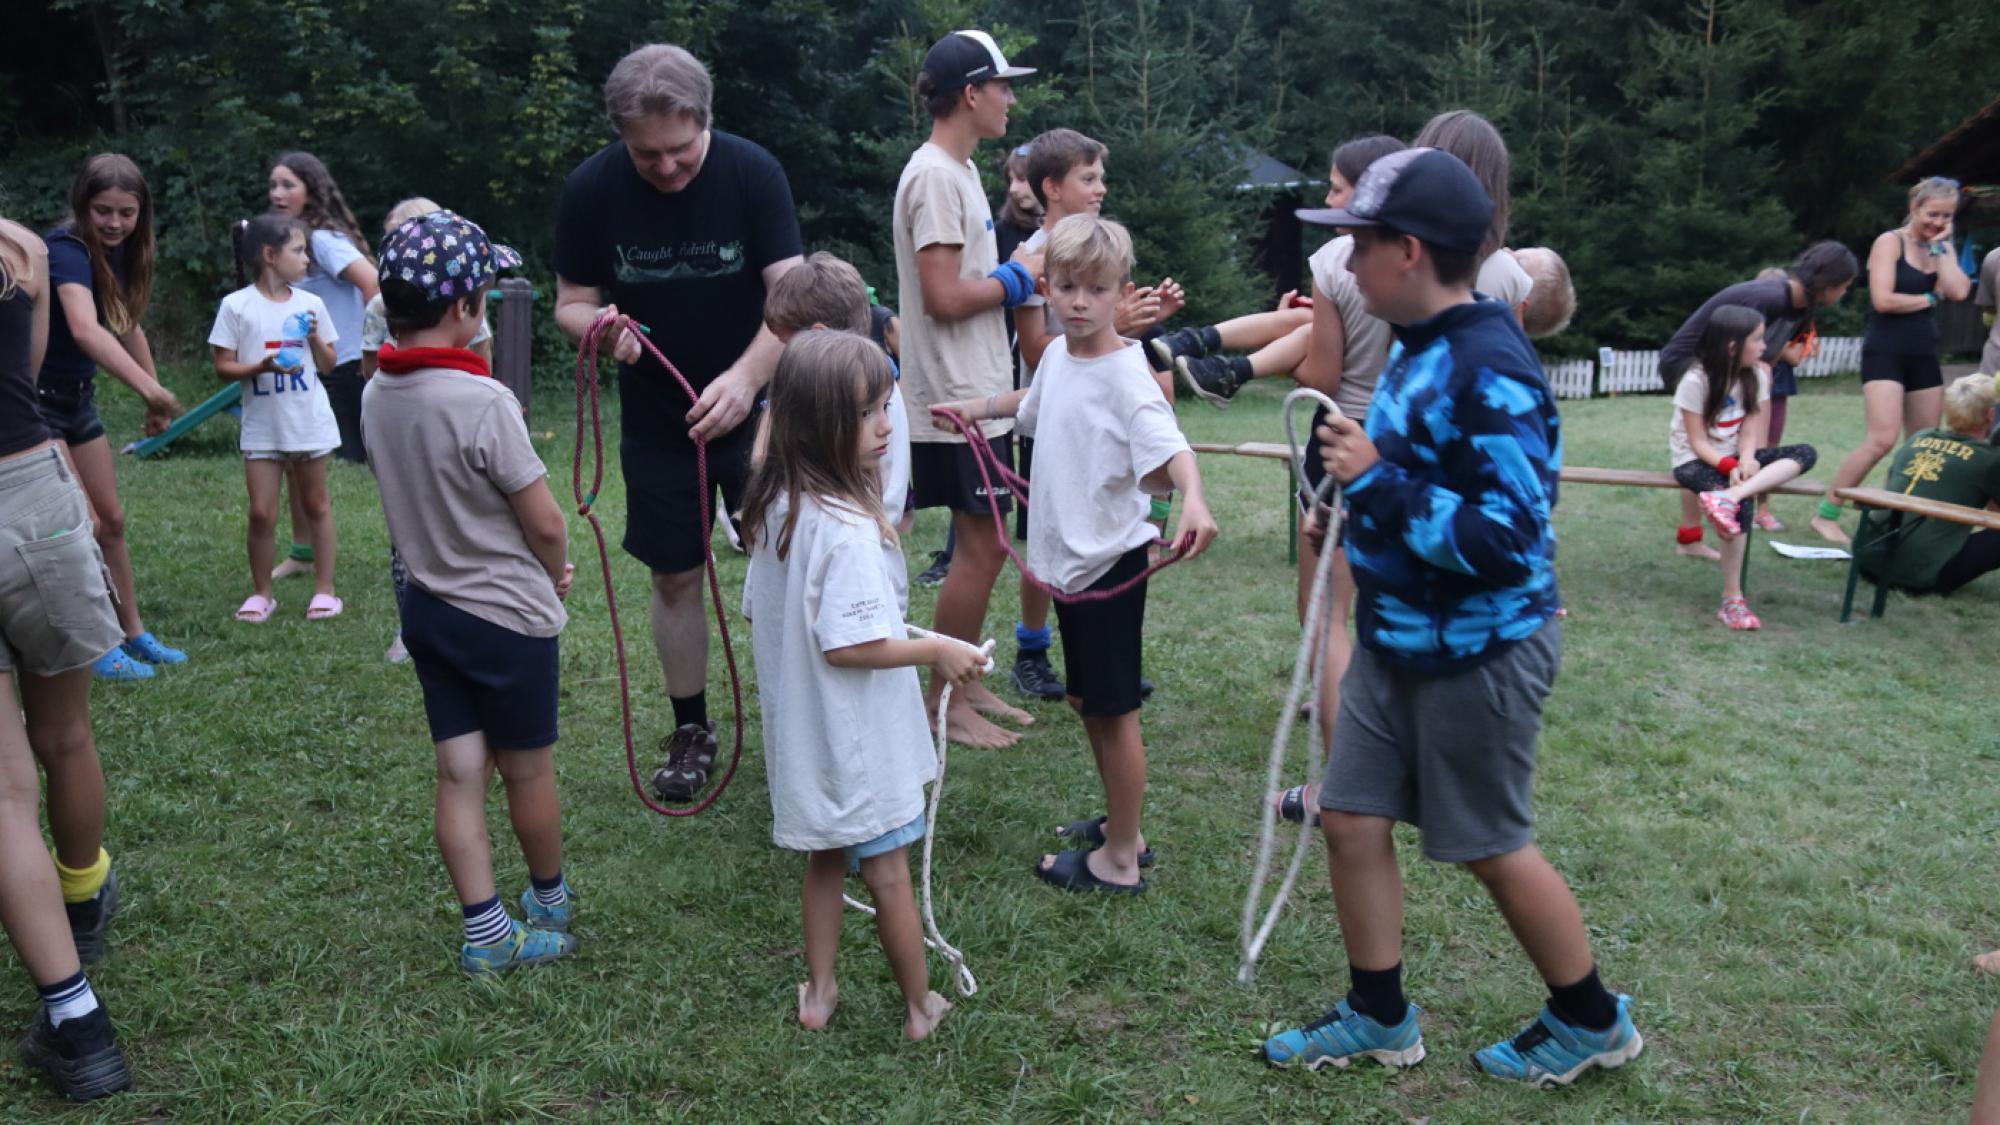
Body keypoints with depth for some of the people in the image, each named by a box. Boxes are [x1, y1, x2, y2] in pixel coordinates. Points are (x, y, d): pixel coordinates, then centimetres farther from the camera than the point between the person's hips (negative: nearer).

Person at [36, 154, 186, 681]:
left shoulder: (119, 252, -1)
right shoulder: (66, 249, -26)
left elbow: (128, 327, 13)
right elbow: (84, 329, -45)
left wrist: (153, 397, 13)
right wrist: (149, 388, -57)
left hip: (77, 399, 8)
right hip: (34, 400, -8)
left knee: (111, 519, 13)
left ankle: (133, 633, 24)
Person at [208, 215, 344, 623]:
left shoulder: (310, 304, 3)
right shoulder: (237, 306, -6)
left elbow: (328, 366, 8)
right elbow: (223, 366, -5)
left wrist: (315, 339, -10)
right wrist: (262, 366, -21)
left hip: (309, 422, 2)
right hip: (262, 426, -2)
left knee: (316, 505, 10)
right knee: (262, 513, 0)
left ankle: (324, 589, 18)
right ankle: (261, 592, 16)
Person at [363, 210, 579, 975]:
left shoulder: (376, 394, -1)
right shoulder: (483, 402, -24)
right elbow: (544, 522, -19)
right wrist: (557, 573, 3)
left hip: (429, 605, 6)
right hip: (508, 613, -6)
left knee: (460, 772, 10)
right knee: (527, 769, 13)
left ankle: (485, 933, 16)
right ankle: (549, 902, 33)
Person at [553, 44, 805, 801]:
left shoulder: (751, 172, -16)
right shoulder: (591, 190, -10)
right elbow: (572, 301, -2)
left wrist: (746, 377, -38)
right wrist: (599, 326, -27)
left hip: (754, 405, -1)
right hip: (656, 420, 2)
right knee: (675, 575, 8)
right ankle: (691, 731, 24)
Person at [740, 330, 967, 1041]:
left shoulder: (774, 508, -1)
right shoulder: (849, 529, -28)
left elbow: (755, 611, 8)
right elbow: (849, 646, -27)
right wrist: (937, 652, -16)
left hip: (801, 732, 7)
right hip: (857, 739, -7)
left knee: (825, 861, 22)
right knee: (888, 873, 9)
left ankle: (818, 994, 33)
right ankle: (921, 1008, 26)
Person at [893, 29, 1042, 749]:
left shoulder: (958, 171, 16)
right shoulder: (936, 176, -16)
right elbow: (944, 298, -21)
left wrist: (1016, 271, 4)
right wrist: (1020, 276, -9)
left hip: (977, 392, 10)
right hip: (957, 399, -10)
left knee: (980, 546, 14)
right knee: (979, 549, -4)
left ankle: (966, 685, 25)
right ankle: (943, 701, 8)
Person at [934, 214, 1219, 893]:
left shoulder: (1125, 374, -19)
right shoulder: (1057, 354, 6)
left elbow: (1169, 450, -33)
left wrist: (1194, 499, -50)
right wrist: (979, 407, 29)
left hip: (1110, 561, -9)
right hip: (1065, 556, 9)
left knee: (1114, 709, 0)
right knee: (1085, 699, 19)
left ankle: (1119, 861, 13)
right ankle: (1120, 825, 36)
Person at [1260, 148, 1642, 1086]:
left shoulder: (1490, 370, -24)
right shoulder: (1417, 347, 5)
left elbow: (1504, 539, -30)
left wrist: (1376, 482, -26)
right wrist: (1360, 467, 6)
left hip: (1479, 651, -9)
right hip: (1397, 639, 9)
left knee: (1491, 847, 9)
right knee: (1350, 819, 12)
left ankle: (1592, 1023, 33)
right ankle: (1379, 1017, 30)